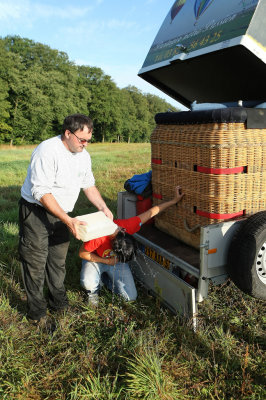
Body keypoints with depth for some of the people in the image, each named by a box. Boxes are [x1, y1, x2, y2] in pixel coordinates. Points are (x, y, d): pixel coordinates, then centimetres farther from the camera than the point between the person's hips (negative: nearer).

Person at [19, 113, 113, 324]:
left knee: (59, 259, 14)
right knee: (36, 260, 0)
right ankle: (36, 308, 17)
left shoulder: (83, 155, 1)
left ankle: (58, 301, 30)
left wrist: (104, 208, 0)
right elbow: (41, 192, -28)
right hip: (36, 212, -6)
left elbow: (89, 185, 13)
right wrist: (68, 220, -31)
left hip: (61, 214, 7)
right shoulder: (47, 151, -24)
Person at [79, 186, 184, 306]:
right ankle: (93, 291, 3)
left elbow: (151, 212, -23)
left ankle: (105, 277, 16)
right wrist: (107, 261, -27)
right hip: (96, 259, -3)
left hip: (116, 260, 3)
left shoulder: (129, 225, -32)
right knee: (88, 283, -36)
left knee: (131, 297, -8)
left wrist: (174, 200, -19)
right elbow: (82, 253, -23)